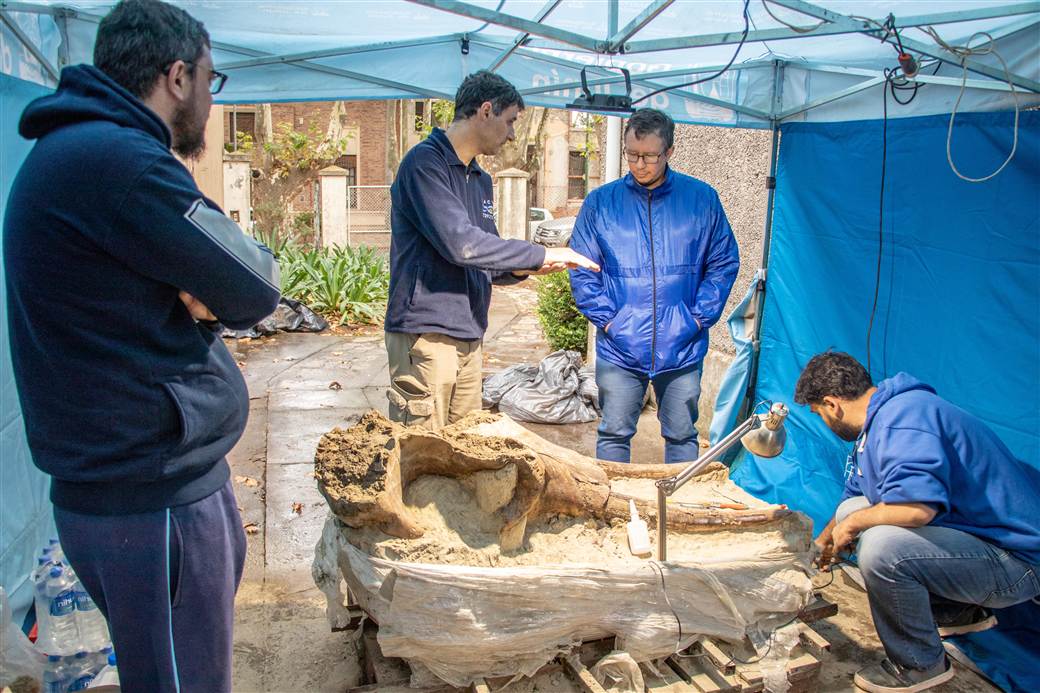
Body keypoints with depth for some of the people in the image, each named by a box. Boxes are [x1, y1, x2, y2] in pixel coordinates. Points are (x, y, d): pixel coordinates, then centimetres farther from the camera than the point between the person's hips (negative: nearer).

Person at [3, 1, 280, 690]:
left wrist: (201, 280, -11)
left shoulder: (75, 152, 13)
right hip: (152, 502, -10)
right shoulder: (115, 158, -22)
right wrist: (252, 258, 3)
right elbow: (255, 292, -17)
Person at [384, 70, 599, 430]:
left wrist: (521, 268, 0)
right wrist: (541, 254, -13)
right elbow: (460, 243, -20)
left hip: (469, 337, 8)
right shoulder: (424, 161, -9)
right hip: (425, 334, -8)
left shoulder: (480, 180, 18)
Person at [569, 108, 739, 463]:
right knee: (614, 434, 7)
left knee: (682, 435, 13)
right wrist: (606, 318, -7)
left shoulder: (702, 199, 3)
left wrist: (700, 317, -3)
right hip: (619, 349, 0)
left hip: (682, 348, 1)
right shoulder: (600, 202, 2)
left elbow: (724, 263, 7)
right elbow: (581, 270, 3)